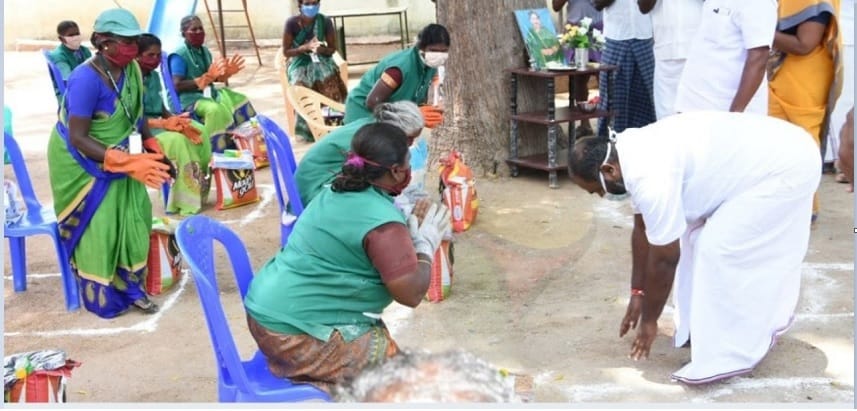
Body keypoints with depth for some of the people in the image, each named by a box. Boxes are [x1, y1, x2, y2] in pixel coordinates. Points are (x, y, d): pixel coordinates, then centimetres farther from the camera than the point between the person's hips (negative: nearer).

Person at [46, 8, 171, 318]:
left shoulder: (131, 69, -8)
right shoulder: (86, 79, -30)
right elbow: (77, 138, -28)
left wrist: (151, 145, -6)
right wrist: (126, 162, -33)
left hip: (118, 158, 7)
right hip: (82, 163, -7)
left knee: (131, 220, 8)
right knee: (97, 229, 2)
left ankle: (128, 287, 23)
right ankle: (101, 296, 19)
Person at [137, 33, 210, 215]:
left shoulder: (154, 76, 11)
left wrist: (173, 119, -8)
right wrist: (164, 124, -32)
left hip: (159, 122, 9)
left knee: (199, 131, -10)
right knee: (177, 139, -34)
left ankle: (202, 186, -7)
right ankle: (187, 200, -30)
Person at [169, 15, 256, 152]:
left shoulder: (205, 51, 12)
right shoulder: (179, 55, -13)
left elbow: (214, 78, 21)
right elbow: (177, 85, -22)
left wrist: (227, 72, -1)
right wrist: (205, 78, -28)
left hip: (210, 93, 9)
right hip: (189, 98, -9)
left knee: (241, 100, -1)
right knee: (216, 109, -35)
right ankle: (218, 153, -26)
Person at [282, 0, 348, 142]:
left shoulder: (325, 21, -4)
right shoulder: (292, 23, -9)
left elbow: (332, 49, 3)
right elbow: (286, 52, -6)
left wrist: (321, 49, -20)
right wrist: (305, 47, -22)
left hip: (321, 60, 1)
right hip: (300, 63, -1)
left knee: (331, 82, -32)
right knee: (302, 86, -33)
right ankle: (309, 128, -20)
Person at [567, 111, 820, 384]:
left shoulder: (651, 178, -27)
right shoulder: (634, 154, 3)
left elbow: (665, 259, -18)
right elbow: (642, 230, 14)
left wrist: (649, 320, -3)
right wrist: (637, 294, 21)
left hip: (786, 167, -10)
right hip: (767, 153, 10)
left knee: (719, 249, -12)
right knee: (698, 237, 15)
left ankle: (732, 355, 0)